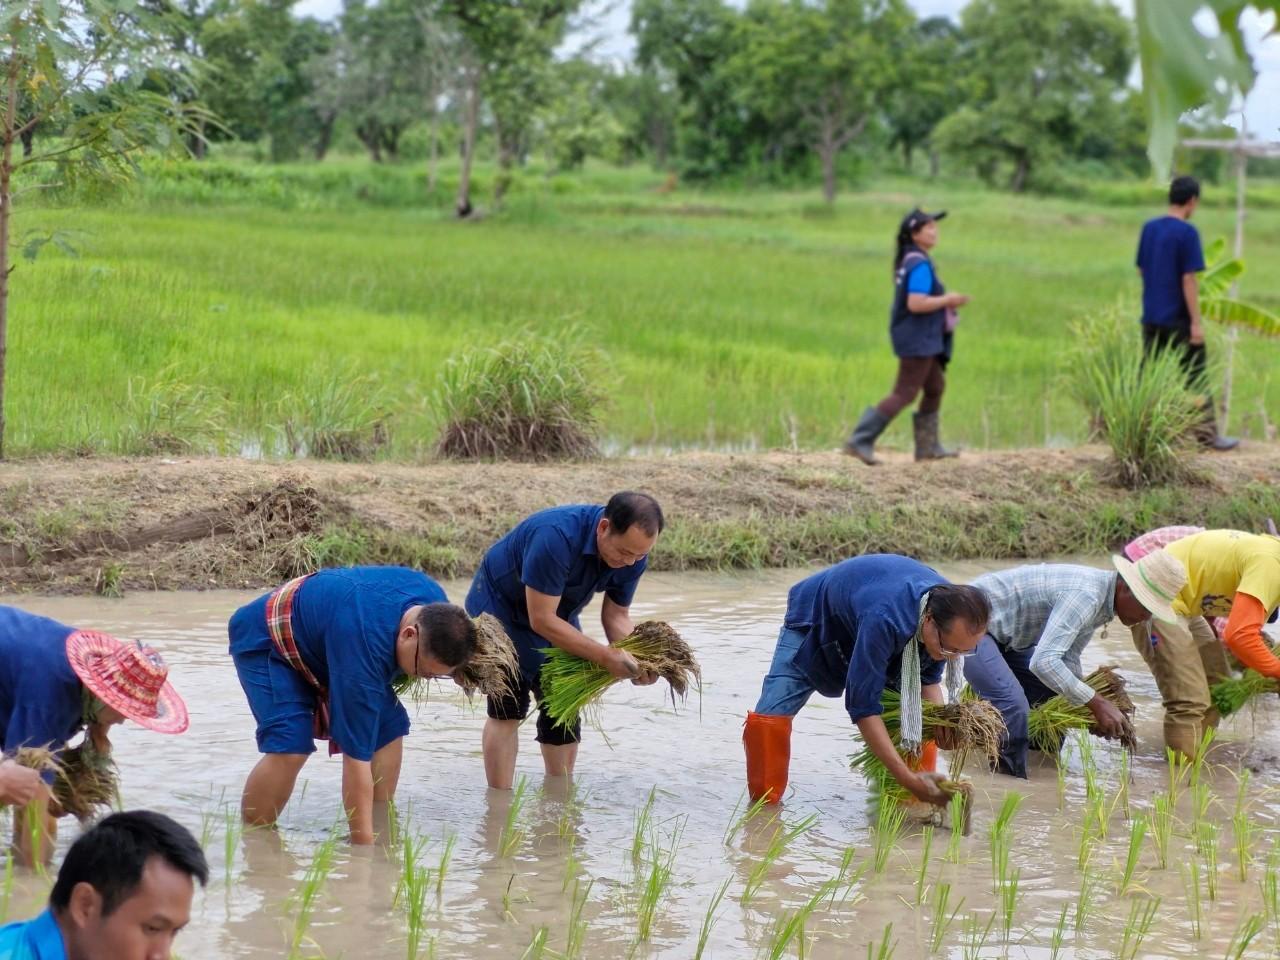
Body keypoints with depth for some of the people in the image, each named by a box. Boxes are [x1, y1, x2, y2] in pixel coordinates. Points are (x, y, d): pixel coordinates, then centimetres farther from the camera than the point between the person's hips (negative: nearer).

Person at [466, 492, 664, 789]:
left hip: (559, 615, 7)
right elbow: (542, 620, -38)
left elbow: (616, 615, -8)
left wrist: (636, 659, -28)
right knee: (508, 709, -13)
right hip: (500, 606, -7)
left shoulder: (632, 555, -19)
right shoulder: (556, 536, -41)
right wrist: (606, 656, -40)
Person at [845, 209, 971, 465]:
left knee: (935, 387, 18)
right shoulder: (920, 265, -21)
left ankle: (927, 446, 23)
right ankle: (861, 441, -5)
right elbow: (916, 304, -29)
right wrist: (947, 300, -18)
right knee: (904, 394, -6)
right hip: (917, 340, -10)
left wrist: (945, 302, 12)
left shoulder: (908, 261, 10)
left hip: (923, 339, 10)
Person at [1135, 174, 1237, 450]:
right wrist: (1196, 322, -14)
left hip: (1151, 318, 6)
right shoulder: (1187, 233, -14)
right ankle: (1207, 434, 6)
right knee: (1195, 376, 3)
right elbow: (1189, 279, -16)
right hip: (1179, 320, -6)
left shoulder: (1149, 228, 6)